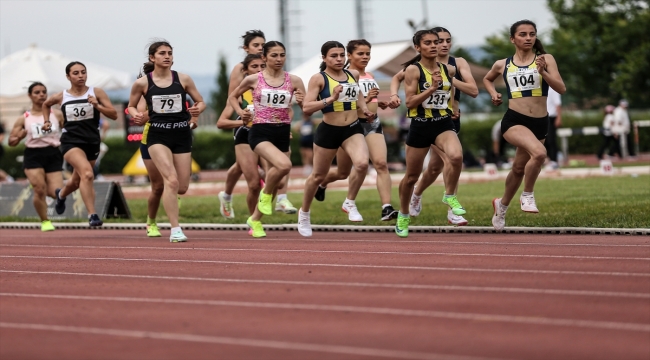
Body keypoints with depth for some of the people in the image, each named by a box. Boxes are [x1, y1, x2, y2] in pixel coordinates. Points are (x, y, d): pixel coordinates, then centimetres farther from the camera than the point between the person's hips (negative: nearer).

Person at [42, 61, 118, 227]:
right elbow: (46, 104, 26)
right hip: (71, 141, -2)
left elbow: (114, 115, -6)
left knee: (77, 181, 20)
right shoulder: (61, 97, 3)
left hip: (92, 142, 2)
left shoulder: (96, 93, -1)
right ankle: (92, 215, -26)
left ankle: (61, 194, 56)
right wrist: (46, 121, 14)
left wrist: (97, 105, -19)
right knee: (87, 173, -28)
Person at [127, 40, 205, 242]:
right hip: (158, 136, -2)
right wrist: (135, 115, -10)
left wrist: (197, 109, -14)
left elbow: (201, 102, 9)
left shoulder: (183, 79, 1)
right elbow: (131, 106, 12)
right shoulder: (142, 83, -2)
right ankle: (175, 230, -15)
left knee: (182, 187, 3)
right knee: (171, 181, -20)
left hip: (182, 135, 3)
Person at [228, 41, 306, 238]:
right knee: (284, 164, -30)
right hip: (260, 132, -4)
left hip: (282, 133, 4)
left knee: (274, 182, 9)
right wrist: (240, 112, -4)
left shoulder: (294, 81, 3)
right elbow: (232, 97, 14)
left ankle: (255, 219, 30)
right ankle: (266, 194, -2)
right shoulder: (254, 80, -1)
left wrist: (302, 102, -17)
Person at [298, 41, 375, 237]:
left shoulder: (353, 74, 4)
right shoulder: (318, 79, -11)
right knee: (318, 176, 11)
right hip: (328, 130, -3)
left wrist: (365, 108, 9)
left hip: (353, 129, 3)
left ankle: (350, 203, -2)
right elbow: (307, 108, -20)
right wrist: (331, 99, -29)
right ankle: (304, 212, 36)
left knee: (362, 164, -25)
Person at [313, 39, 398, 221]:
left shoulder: (369, 76, 13)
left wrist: (379, 103, 11)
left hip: (373, 124, 5)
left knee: (381, 164, -18)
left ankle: (386, 208, -23)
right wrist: (365, 100, -28)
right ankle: (321, 184, 44)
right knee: (343, 173, 11)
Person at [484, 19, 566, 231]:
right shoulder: (503, 65, 5)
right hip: (514, 121, -2)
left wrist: (543, 72, -23)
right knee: (539, 152, -31)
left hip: (540, 123, 2)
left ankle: (502, 205, 44)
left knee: (519, 168, 17)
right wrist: (494, 94, 8)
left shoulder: (546, 59, 1)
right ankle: (527, 196, -9)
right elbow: (487, 79, 27)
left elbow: (561, 89, -9)